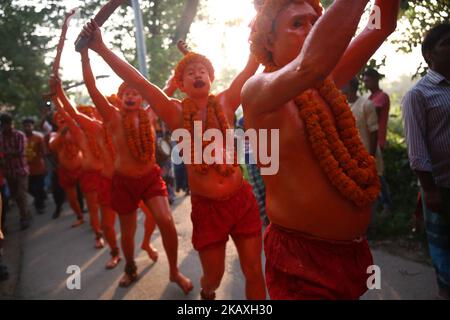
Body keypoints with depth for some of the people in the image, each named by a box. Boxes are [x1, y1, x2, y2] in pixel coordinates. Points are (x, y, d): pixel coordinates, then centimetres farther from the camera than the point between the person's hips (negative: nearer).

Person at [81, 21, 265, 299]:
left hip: (242, 200, 1)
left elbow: (251, 67, -2)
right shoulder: (176, 112, -3)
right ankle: (207, 293, 50)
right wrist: (101, 48, -15)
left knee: (254, 272, 6)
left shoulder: (224, 103, 0)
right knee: (214, 275, 14)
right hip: (206, 207, 0)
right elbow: (136, 81, -10)